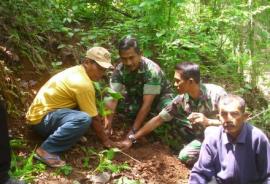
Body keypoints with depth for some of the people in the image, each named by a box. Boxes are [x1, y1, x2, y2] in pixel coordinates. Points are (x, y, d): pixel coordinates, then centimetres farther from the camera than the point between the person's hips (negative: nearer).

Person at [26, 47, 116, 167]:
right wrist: (104, 140, -1)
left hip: (43, 110, 10)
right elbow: (93, 118, -14)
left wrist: (102, 126, 17)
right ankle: (46, 150, -22)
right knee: (84, 119, -32)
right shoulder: (83, 84, -23)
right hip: (41, 118, -10)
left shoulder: (77, 71, 6)